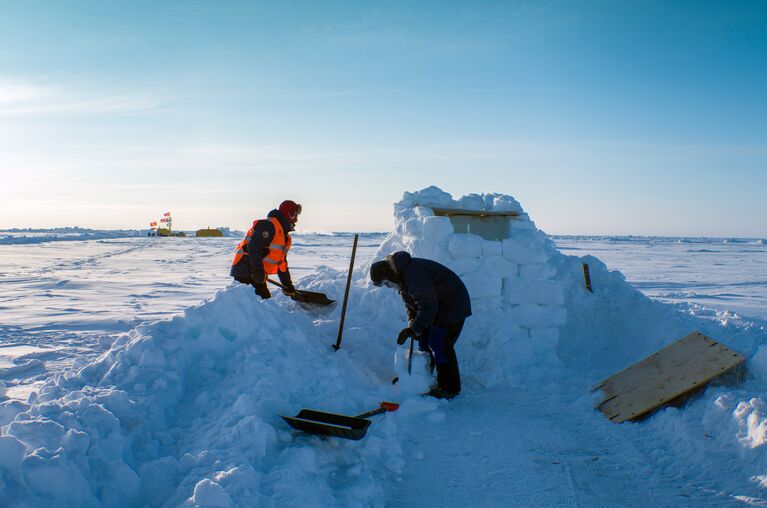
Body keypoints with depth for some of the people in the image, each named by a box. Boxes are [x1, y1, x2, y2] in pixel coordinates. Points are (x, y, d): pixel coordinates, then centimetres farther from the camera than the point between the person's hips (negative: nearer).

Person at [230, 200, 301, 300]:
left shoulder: (283, 234, 19)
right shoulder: (269, 225, -14)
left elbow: (281, 262, 25)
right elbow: (253, 247, -25)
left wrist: (288, 285, 25)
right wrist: (258, 271, -28)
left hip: (257, 273, 10)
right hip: (245, 272, -10)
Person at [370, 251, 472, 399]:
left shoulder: (414, 275, -31)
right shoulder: (402, 274, 4)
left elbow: (428, 306, -33)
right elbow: (410, 301, 12)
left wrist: (415, 329, -23)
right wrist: (412, 324, -3)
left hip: (452, 306, -10)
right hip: (436, 305, 10)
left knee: (440, 346, -8)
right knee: (425, 342, 14)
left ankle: (449, 388, 3)